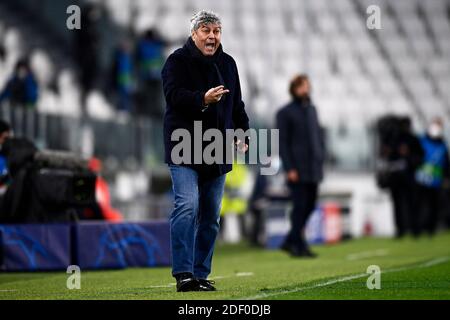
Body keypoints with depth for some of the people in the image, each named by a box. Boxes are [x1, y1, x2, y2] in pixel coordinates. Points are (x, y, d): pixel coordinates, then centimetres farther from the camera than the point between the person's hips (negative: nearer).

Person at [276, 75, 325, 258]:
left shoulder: (312, 109, 17)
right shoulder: (285, 113, -4)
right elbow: (282, 142, -8)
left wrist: (320, 160, 12)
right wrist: (289, 168, -14)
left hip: (313, 169, 7)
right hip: (297, 170, -7)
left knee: (310, 206, 7)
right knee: (300, 206, -7)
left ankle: (290, 242, 17)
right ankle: (299, 246, -2)